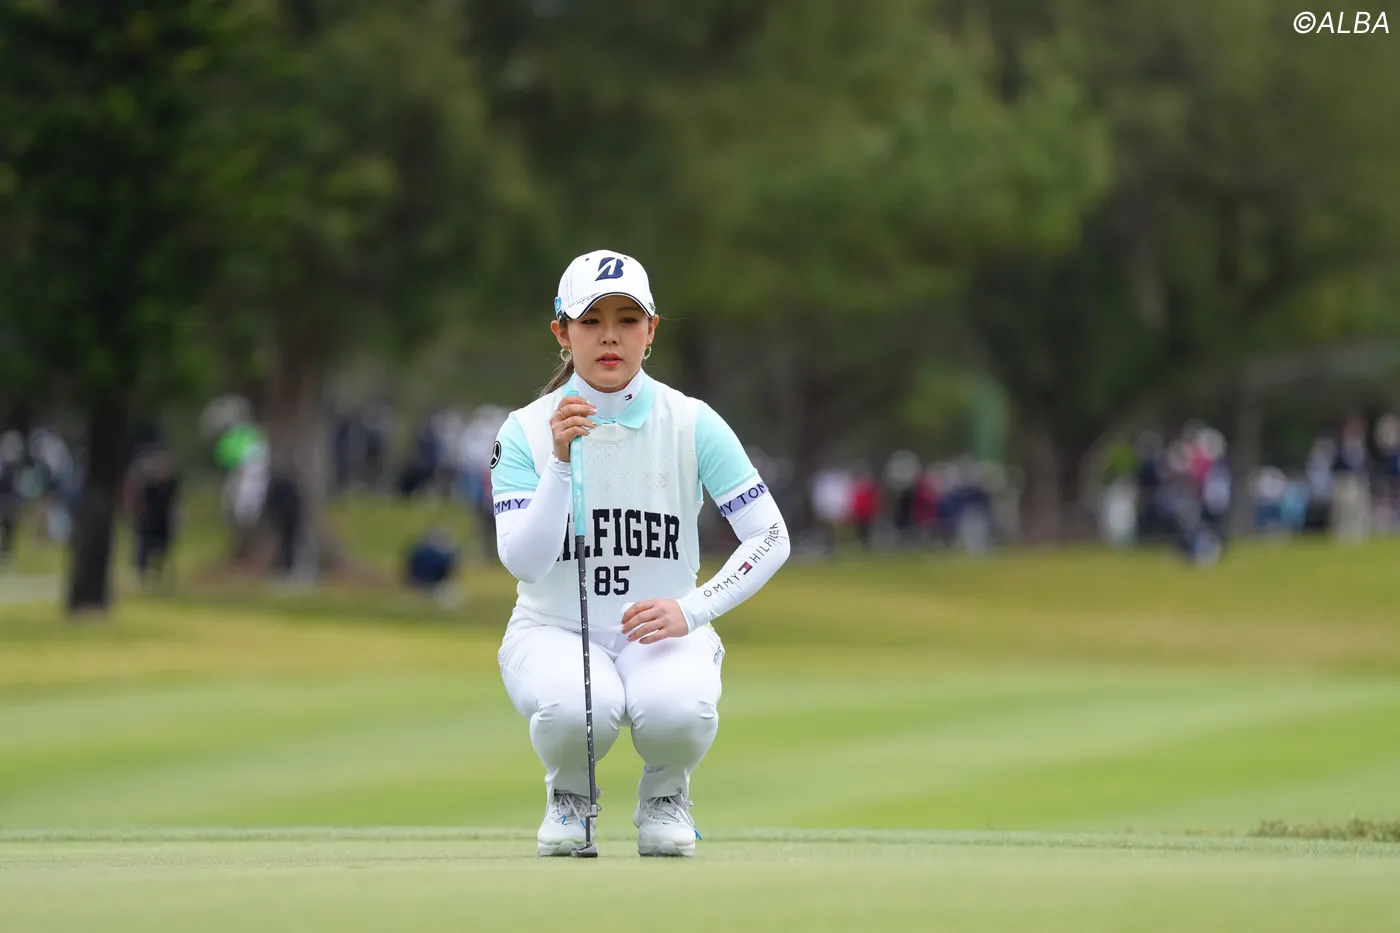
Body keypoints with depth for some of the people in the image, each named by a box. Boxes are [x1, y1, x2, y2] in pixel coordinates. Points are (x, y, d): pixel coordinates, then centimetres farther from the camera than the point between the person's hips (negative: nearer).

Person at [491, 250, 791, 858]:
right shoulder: (525, 431, -5)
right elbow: (522, 563, -17)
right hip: (555, 630, 0)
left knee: (679, 709, -35)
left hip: (663, 630, 1)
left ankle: (664, 794, 3)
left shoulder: (691, 424, -4)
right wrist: (560, 461, -28)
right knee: (577, 708, -36)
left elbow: (770, 537, -6)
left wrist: (691, 610, -18)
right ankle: (568, 794, 2)